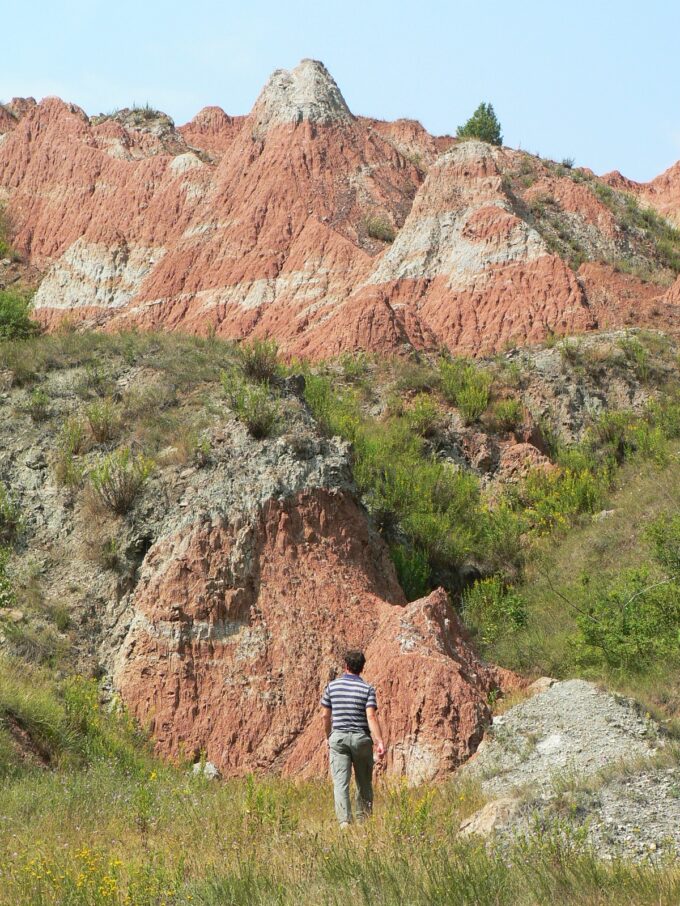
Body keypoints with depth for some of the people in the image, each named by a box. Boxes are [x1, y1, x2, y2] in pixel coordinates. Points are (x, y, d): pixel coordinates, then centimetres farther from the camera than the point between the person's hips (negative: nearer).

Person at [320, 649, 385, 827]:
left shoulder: (332, 686, 3)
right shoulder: (367, 689, -3)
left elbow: (326, 715, 6)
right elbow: (371, 717, -14)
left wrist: (329, 738, 20)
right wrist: (380, 742, -17)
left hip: (338, 738, 0)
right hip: (361, 738, 0)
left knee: (340, 782, -5)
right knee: (364, 782, 15)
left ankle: (344, 821, -19)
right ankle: (363, 820, 20)